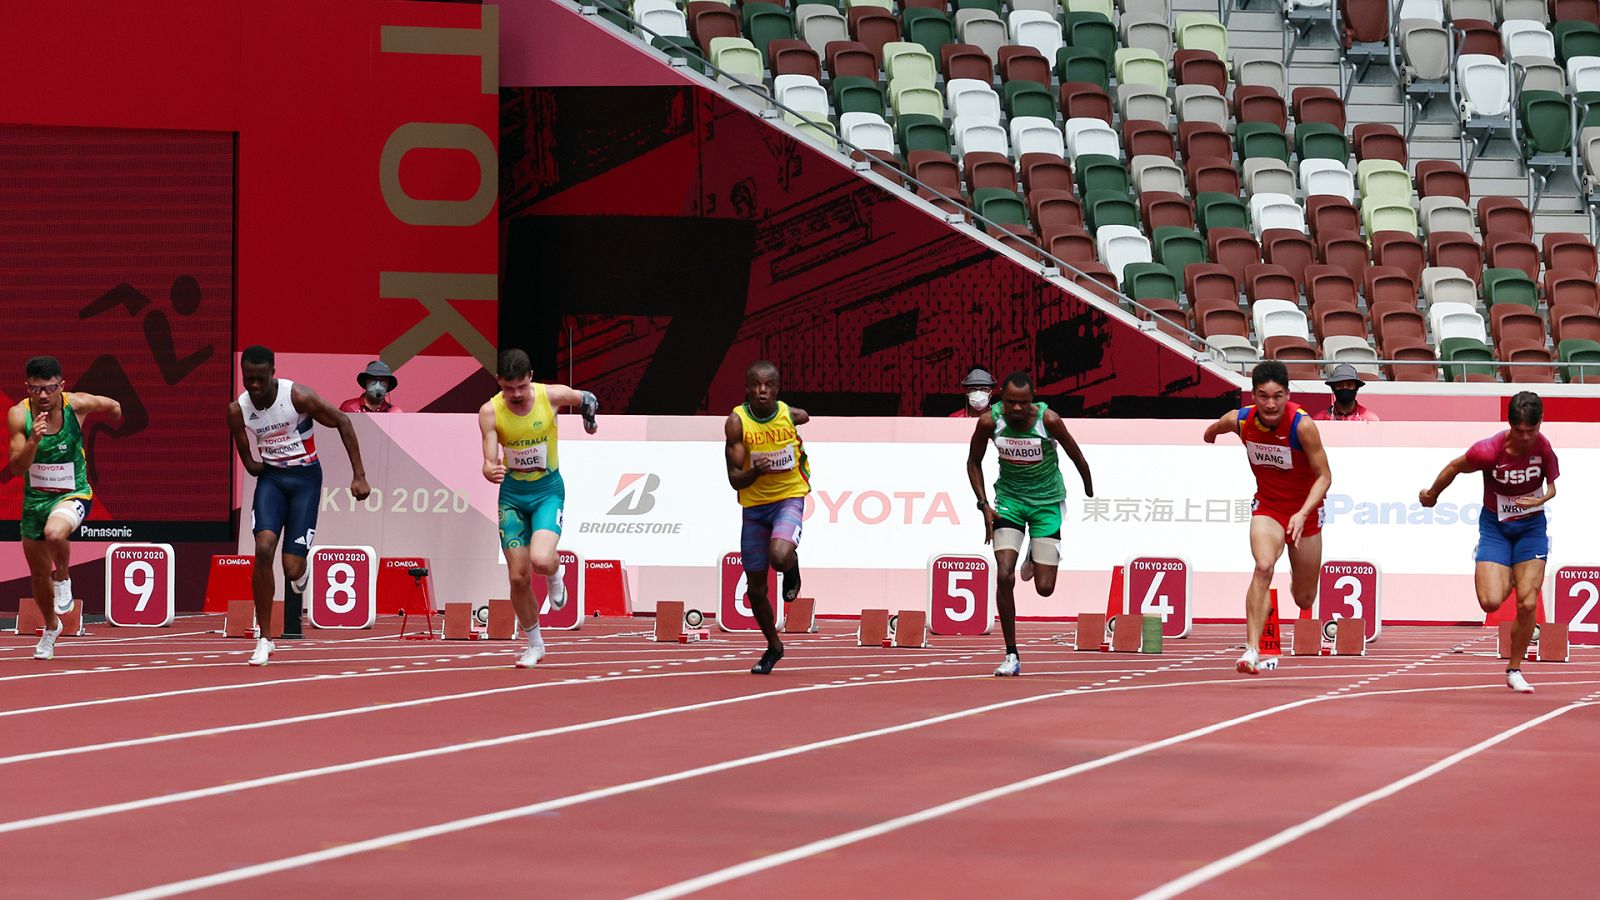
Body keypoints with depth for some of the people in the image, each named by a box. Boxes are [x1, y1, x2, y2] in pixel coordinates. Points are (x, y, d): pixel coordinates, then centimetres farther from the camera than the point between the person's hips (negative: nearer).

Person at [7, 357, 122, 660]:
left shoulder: (78, 405, -15)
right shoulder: (19, 414, -15)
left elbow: (113, 407, 7)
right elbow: (17, 468, -19)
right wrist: (34, 439, -35)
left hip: (73, 494, -3)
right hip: (34, 498, 3)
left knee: (54, 533, -37)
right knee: (39, 574, 15)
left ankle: (63, 579, -5)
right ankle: (51, 627, 44)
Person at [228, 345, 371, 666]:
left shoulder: (298, 396, -18)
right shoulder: (237, 411, -7)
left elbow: (343, 423, -8)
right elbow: (249, 463, 8)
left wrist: (359, 476, -9)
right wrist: (255, 465, -12)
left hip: (305, 477, -2)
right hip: (270, 477, 2)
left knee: (292, 568, -11)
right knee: (263, 548, -23)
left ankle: (299, 578, 33)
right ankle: (264, 639, -14)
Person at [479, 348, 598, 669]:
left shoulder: (552, 396, -16)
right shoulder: (490, 412, -15)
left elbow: (586, 398, 7)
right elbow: (489, 462, -18)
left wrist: (590, 420, 26)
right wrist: (492, 471, -41)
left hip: (548, 490, -1)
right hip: (512, 493, 2)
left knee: (541, 561, -26)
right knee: (518, 577, 1)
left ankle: (555, 575, 13)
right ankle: (534, 644, 22)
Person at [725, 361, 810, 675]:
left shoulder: (792, 415, -11)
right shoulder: (737, 422, -15)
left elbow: (809, 420, 18)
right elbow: (734, 479, -17)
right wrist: (755, 471, -35)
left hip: (789, 498, -1)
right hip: (754, 505, 1)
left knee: (780, 557, -32)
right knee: (755, 588, 8)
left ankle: (793, 569, 7)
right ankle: (773, 646, 32)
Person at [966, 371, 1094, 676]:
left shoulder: (1049, 420, -22)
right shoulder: (989, 422, -17)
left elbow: (1077, 457, -6)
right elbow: (974, 462, 1)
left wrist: (1091, 499, 5)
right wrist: (984, 505, -8)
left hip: (1047, 500, -1)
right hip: (1009, 499, 1)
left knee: (1045, 588, -4)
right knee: (1004, 576, -17)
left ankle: (1037, 556, 35)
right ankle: (1011, 655, -6)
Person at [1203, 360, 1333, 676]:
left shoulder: (1302, 425, -26)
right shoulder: (1239, 420, -16)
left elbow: (1324, 475, -21)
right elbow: (1210, 433, 9)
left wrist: (1303, 513, -33)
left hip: (1304, 511, -1)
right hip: (1267, 506, 1)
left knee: (1304, 599, 11)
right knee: (1264, 567, -30)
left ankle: (1299, 578, 51)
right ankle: (1252, 650, -33)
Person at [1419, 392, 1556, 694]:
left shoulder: (1543, 447, -16)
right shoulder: (1489, 450, -23)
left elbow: (1552, 485, 1)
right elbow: (1454, 467, -4)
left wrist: (1542, 499, -23)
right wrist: (1432, 495, 11)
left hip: (1531, 525, 1)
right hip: (1494, 525, -1)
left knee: (1527, 604, -9)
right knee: (1490, 602, -15)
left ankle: (1514, 670, 11)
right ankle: (1507, 579, 25)